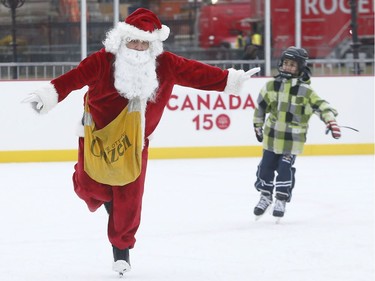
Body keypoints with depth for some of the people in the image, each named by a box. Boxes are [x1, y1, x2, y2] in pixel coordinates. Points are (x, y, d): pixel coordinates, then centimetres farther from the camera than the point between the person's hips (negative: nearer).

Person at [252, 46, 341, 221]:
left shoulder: (305, 90, -12)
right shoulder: (272, 86, -1)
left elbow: (320, 105, -19)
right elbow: (261, 105, 11)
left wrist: (331, 121, -33)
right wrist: (258, 125, 17)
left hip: (292, 139, -4)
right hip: (272, 134, 4)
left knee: (285, 168, -5)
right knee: (266, 166, 8)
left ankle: (281, 200, 12)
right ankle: (265, 197, 26)